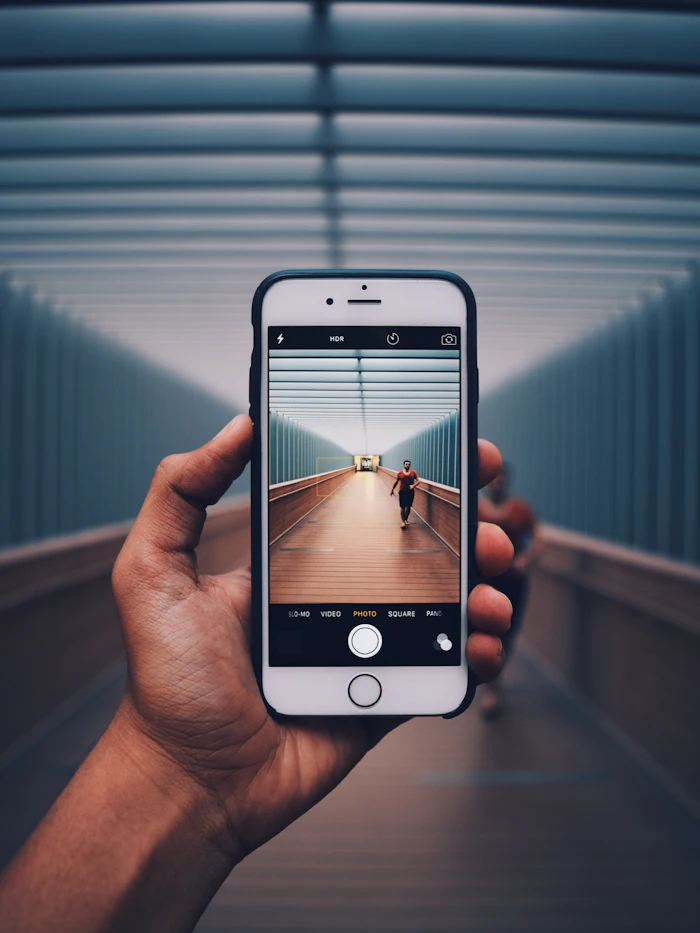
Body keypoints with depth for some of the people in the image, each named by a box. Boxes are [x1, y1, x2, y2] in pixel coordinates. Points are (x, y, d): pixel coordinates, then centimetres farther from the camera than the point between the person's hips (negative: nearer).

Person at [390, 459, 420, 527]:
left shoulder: (413, 472, -2)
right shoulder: (400, 473, -3)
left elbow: (418, 481, -3)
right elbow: (396, 482, 7)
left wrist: (413, 485, -21)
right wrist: (392, 490, 13)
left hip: (410, 492, 1)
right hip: (402, 492, -1)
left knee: (408, 506, 9)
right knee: (403, 507, -4)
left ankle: (406, 519, 29)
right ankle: (403, 521, 1)